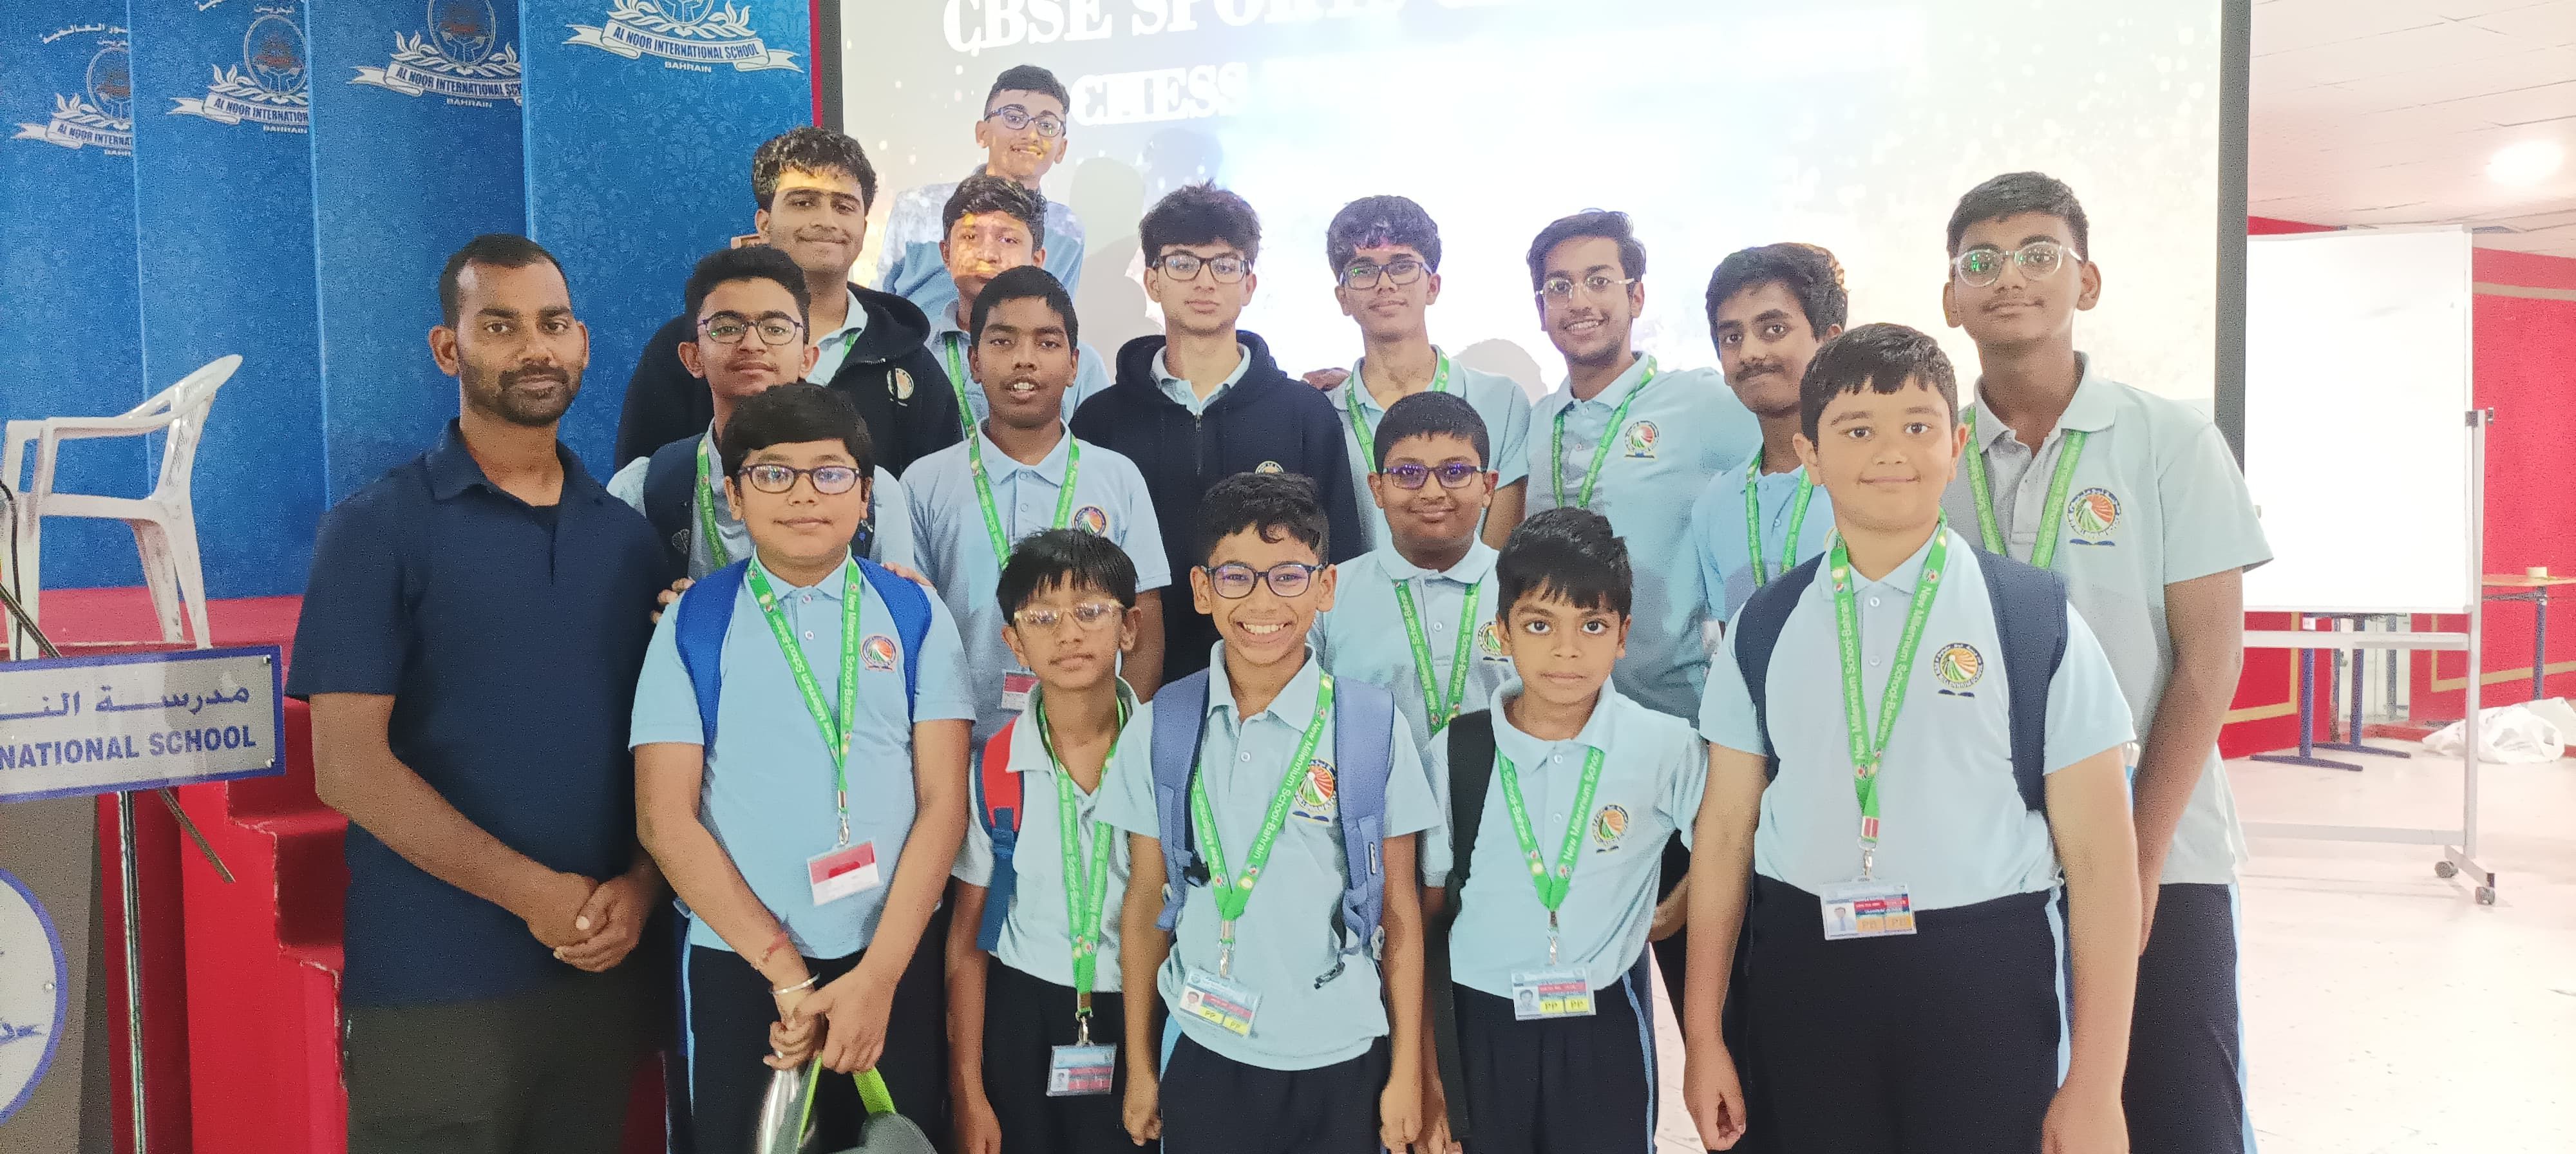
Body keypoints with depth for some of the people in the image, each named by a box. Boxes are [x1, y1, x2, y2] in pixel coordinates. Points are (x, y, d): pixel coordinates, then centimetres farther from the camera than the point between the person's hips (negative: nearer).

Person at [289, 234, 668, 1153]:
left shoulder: (629, 537, 9)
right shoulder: (376, 528, -4)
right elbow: (349, 766, -10)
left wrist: (639, 887, -9)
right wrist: (534, 894, -15)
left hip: (611, 971, 4)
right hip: (434, 989, -4)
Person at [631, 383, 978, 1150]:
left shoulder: (916, 617, 1)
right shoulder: (692, 623, 0)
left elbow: (943, 801, -3)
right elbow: (665, 818, -5)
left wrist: (877, 975, -11)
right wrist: (787, 972, -10)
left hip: (898, 961, 1)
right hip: (738, 966, 0)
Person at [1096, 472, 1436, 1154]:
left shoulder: (1372, 728, -7)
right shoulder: (1160, 728, -4)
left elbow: (1399, 912, -2)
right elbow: (1146, 903, 3)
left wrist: (1406, 1073, 0)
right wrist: (1139, 1067, 6)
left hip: (1341, 1061, -1)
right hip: (1203, 1054, 1)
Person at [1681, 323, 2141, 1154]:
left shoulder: (2036, 620, -5)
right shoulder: (1765, 627, 4)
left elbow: (2098, 854, -5)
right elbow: (1726, 829, 6)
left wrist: (2095, 1087, -6)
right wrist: (1703, 1036, 7)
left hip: (1984, 985, -2)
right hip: (1803, 981, 3)